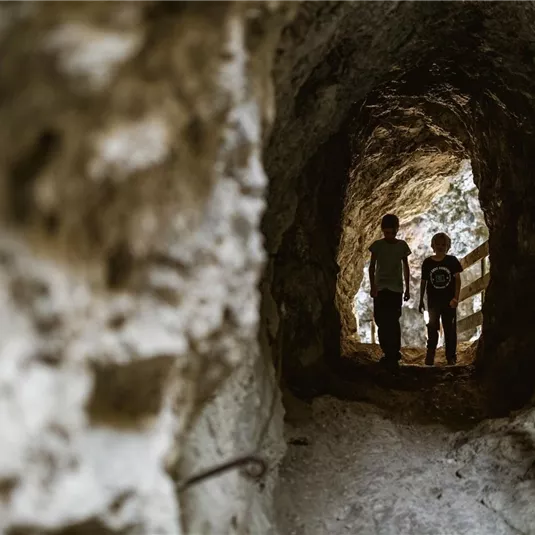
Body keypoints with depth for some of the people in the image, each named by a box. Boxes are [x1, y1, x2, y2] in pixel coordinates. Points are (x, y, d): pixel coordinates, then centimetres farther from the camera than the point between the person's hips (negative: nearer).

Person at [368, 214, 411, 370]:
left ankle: (393, 355, -5)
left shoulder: (402, 245, 4)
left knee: (393, 321, -7)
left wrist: (407, 288, 7)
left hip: (396, 288, -1)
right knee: (381, 321, -1)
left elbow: (406, 267, 10)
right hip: (380, 288, 1)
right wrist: (372, 286, -11)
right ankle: (389, 354, 9)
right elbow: (372, 266, 0)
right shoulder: (377, 245, 1)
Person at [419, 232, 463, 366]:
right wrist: (421, 300, 7)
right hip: (433, 301, 1)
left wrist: (456, 298, -12)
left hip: (449, 301, -1)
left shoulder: (452, 261, -1)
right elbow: (423, 282, 7)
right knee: (432, 329, 4)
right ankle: (430, 357, 7)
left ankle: (451, 356, 11)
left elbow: (457, 280, -3)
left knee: (450, 330, 5)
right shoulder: (427, 262, 1)